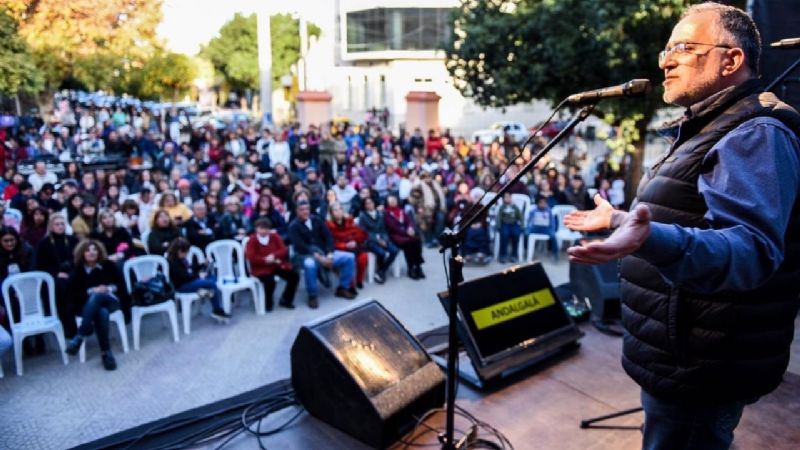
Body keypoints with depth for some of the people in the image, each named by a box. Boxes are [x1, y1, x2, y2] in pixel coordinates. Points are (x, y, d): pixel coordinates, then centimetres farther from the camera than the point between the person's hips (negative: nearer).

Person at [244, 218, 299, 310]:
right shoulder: (252, 240, -5)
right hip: (261, 268, -5)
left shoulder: (275, 236, 7)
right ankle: (268, 303, -6)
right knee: (270, 281, -35)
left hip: (277, 265, 5)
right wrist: (265, 260, -24)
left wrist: (274, 255, -21)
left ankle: (285, 300, 8)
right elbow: (251, 257, -14)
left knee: (294, 276, -12)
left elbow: (283, 250, -1)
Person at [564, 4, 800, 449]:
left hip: (700, 371, -10)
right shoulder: (713, 130, 16)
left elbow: (752, 248, -35)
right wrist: (619, 220, 32)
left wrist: (655, 241, -53)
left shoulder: (756, 133, -19)